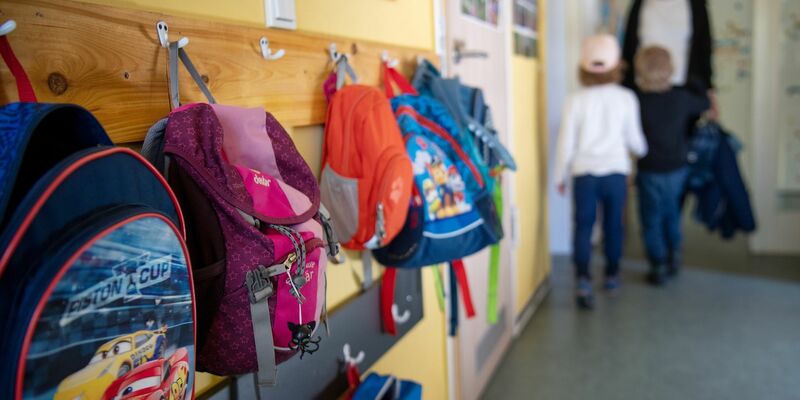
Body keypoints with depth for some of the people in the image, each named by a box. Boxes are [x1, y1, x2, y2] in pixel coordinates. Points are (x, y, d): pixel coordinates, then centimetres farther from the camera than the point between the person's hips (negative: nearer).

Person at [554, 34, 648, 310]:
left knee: (583, 225, 4)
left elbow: (566, 142, -2)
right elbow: (634, 139, 7)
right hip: (615, 171, 1)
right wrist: (643, 151, 30)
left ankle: (582, 279, -10)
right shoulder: (626, 98, -1)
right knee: (613, 224, 16)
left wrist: (560, 175, 10)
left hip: (584, 173, -1)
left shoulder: (576, 100, -4)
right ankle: (611, 275, 32)